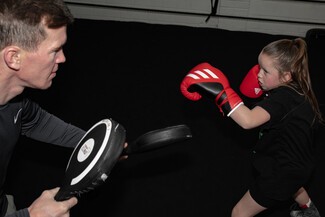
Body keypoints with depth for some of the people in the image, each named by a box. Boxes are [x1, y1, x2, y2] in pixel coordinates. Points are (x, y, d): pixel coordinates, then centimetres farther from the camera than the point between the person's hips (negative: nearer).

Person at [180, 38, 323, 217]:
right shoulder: (297, 90, -6)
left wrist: (219, 92, -54)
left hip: (281, 171, -10)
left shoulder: (283, 98, -35)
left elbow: (248, 121, -52)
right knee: (290, 183, 44)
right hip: (298, 165, 10)